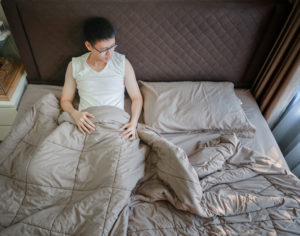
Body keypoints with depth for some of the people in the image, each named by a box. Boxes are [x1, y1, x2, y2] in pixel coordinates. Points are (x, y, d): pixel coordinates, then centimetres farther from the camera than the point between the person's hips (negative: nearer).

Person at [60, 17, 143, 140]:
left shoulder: (123, 63, 1)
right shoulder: (74, 66, 4)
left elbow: (136, 98, 5)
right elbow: (65, 100, 11)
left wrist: (133, 123, -12)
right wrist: (75, 114, -12)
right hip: (87, 126, 2)